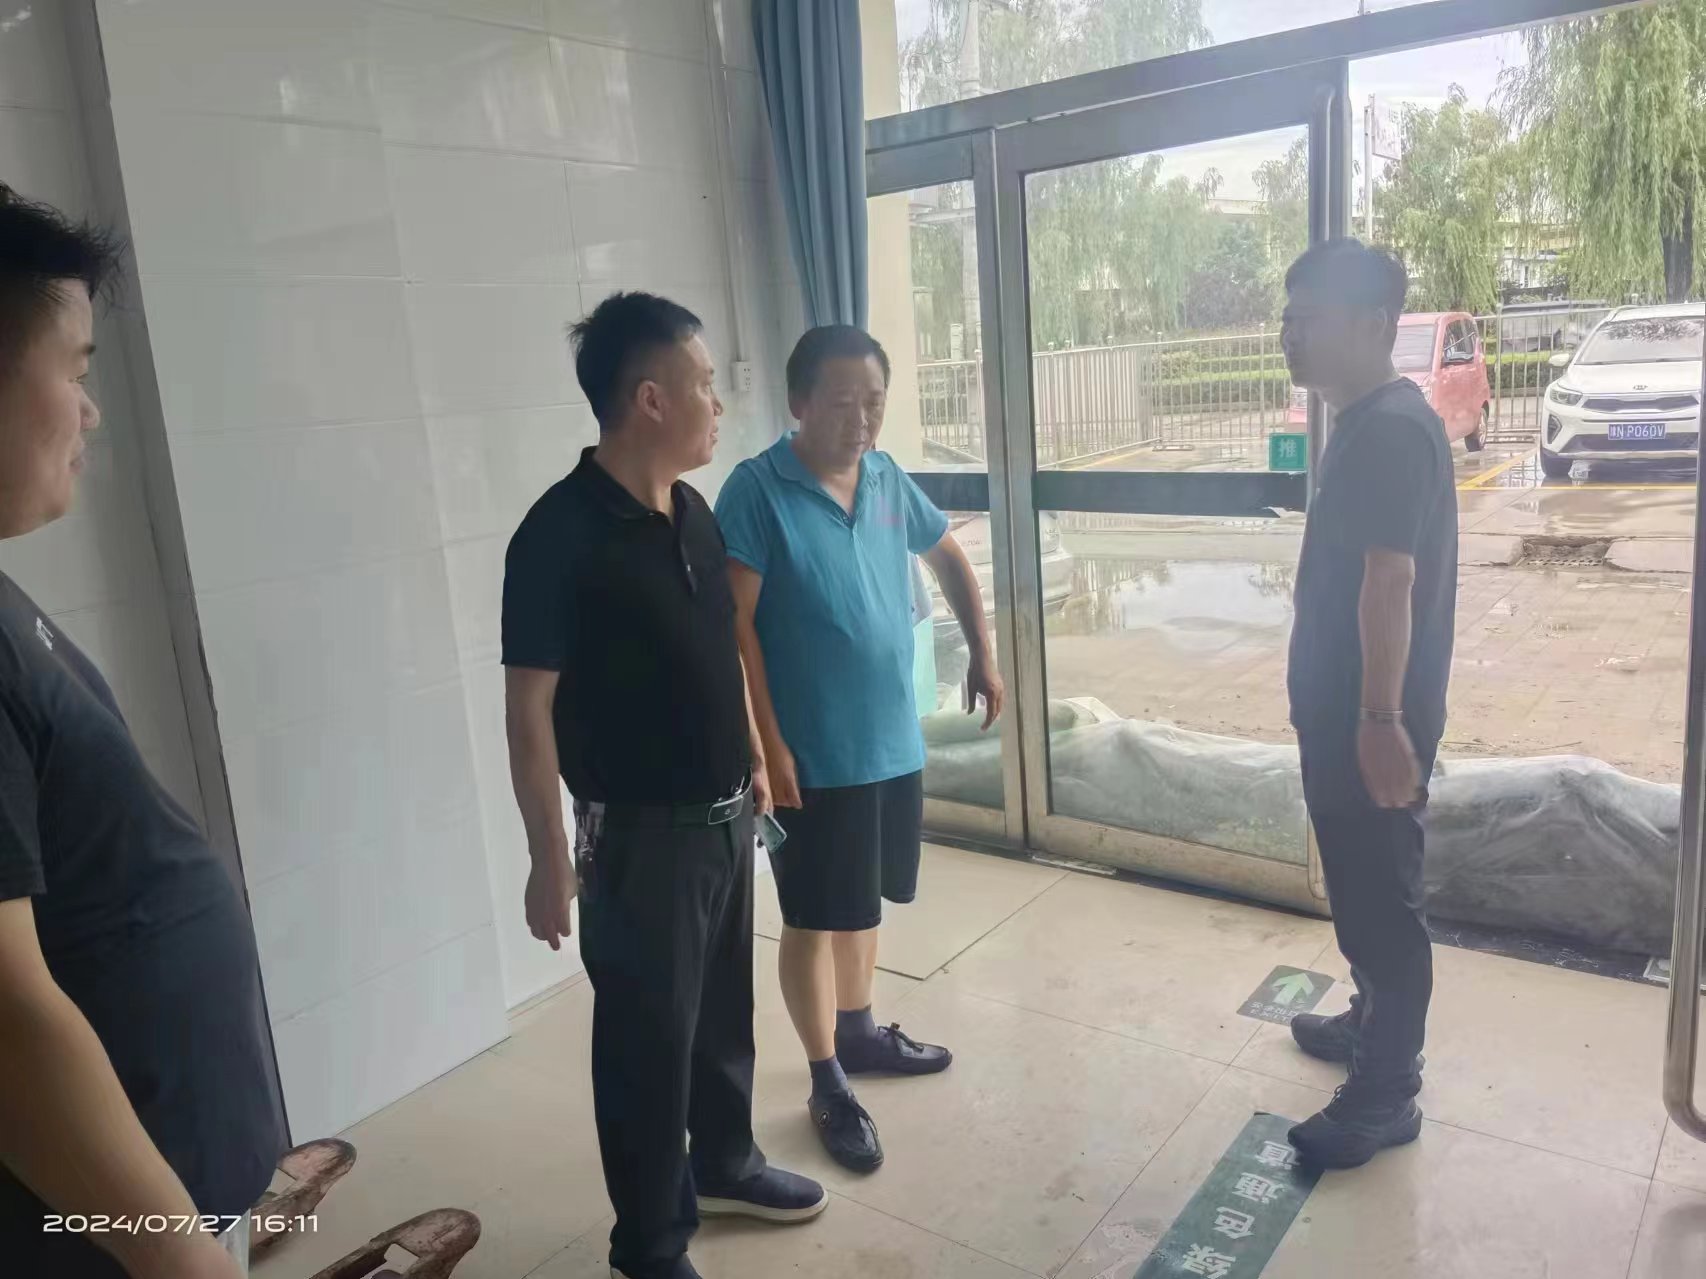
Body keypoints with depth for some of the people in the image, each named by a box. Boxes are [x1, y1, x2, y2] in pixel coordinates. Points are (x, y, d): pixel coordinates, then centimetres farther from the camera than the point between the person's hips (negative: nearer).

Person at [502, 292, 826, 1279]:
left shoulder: (693, 511, 3)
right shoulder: (561, 535, -20)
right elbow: (529, 708, -18)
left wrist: (755, 761, 18)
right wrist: (551, 857, -16)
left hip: (726, 814, 7)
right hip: (642, 833, -7)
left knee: (724, 1007, 23)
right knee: (648, 1035, 9)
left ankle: (725, 1164, 46)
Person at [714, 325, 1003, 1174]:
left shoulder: (888, 480, 4)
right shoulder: (757, 490, -14)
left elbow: (950, 559, 20)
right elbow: (734, 624, -17)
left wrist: (981, 654, 12)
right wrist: (766, 743, -20)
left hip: (894, 741, 6)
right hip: (812, 754, -6)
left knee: (863, 903, 22)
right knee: (813, 919, 7)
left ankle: (859, 1032, 42)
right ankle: (829, 1086, 23)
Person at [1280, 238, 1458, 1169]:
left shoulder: (1391, 428, -19)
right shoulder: (1365, 423, 13)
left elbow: (1389, 580, -25)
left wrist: (1381, 722, -27)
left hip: (1370, 718, -10)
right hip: (1341, 711, 10)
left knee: (1382, 898, 2)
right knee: (1360, 889, 23)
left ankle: (1387, 1095, 16)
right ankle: (1371, 1023, 41)